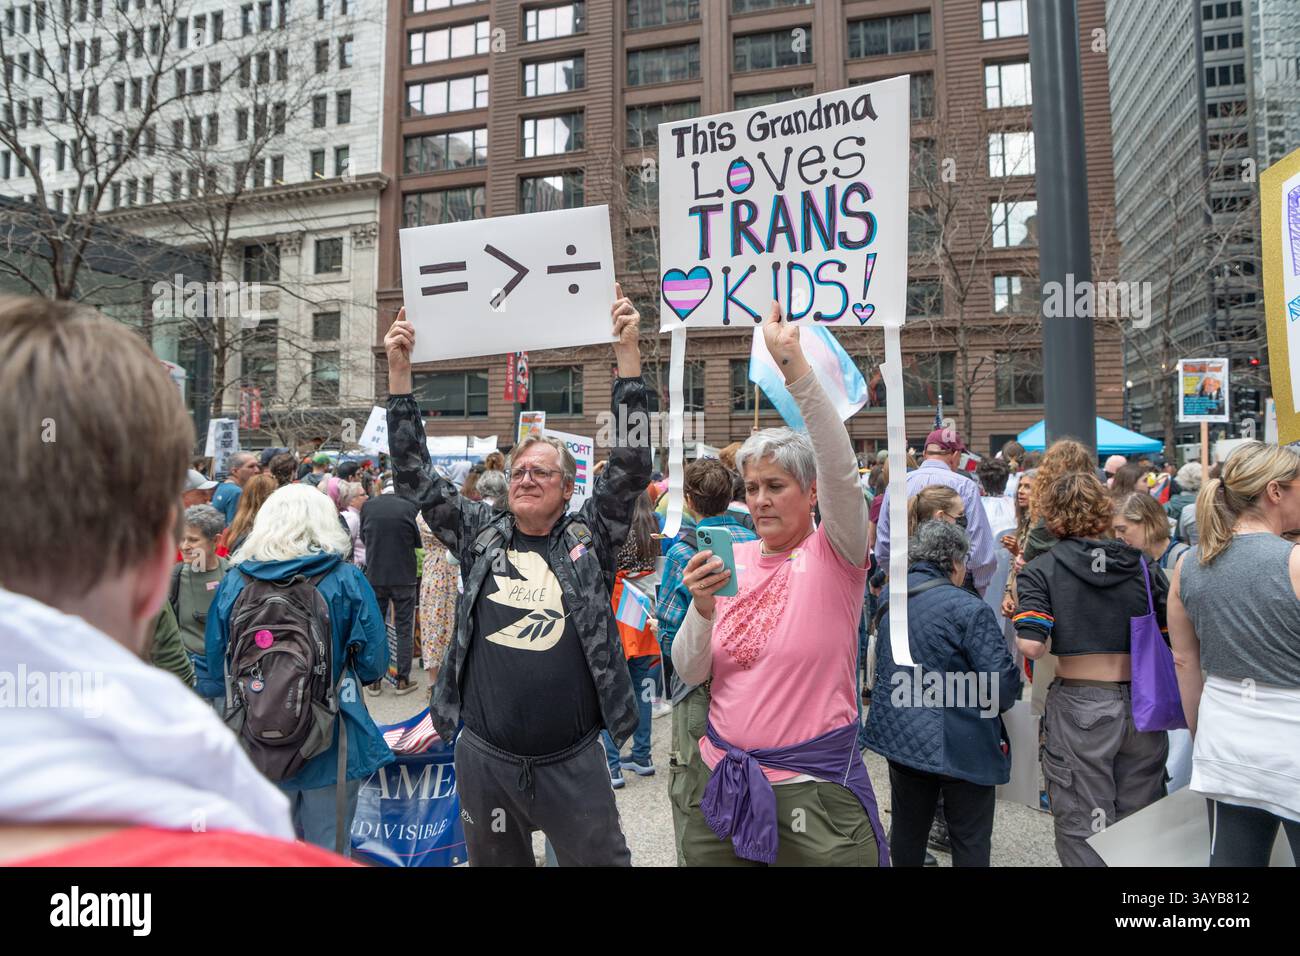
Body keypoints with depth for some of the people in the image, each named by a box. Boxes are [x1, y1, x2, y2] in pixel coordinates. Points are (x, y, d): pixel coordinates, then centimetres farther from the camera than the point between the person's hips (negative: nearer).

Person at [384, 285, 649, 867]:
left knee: (599, 860, 9)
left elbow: (632, 464, -9)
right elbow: (415, 476, 5)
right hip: (484, 758, 3)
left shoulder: (589, 535, -1)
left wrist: (628, 354, -15)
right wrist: (399, 370, -1)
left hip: (573, 763, -2)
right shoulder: (480, 534, 4)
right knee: (493, 860, 20)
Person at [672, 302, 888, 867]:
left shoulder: (835, 556, -7)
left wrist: (793, 364, -34)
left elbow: (841, 470, -27)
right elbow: (691, 673, 2)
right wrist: (703, 608, -18)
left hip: (815, 789, -4)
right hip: (723, 783, 4)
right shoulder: (732, 560, 3)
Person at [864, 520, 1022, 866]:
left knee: (907, 831, 18)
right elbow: (1003, 682, -18)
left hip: (899, 735, 6)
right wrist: (996, 704, 3)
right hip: (960, 746, -6)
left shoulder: (890, 603, 4)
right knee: (970, 841, 9)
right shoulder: (968, 608, -18)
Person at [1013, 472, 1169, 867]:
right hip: (1141, 707, 4)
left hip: (1080, 707, -3)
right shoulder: (1141, 565, 3)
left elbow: (1031, 645, -18)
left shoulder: (1041, 570, -7)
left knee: (1085, 832, 8)